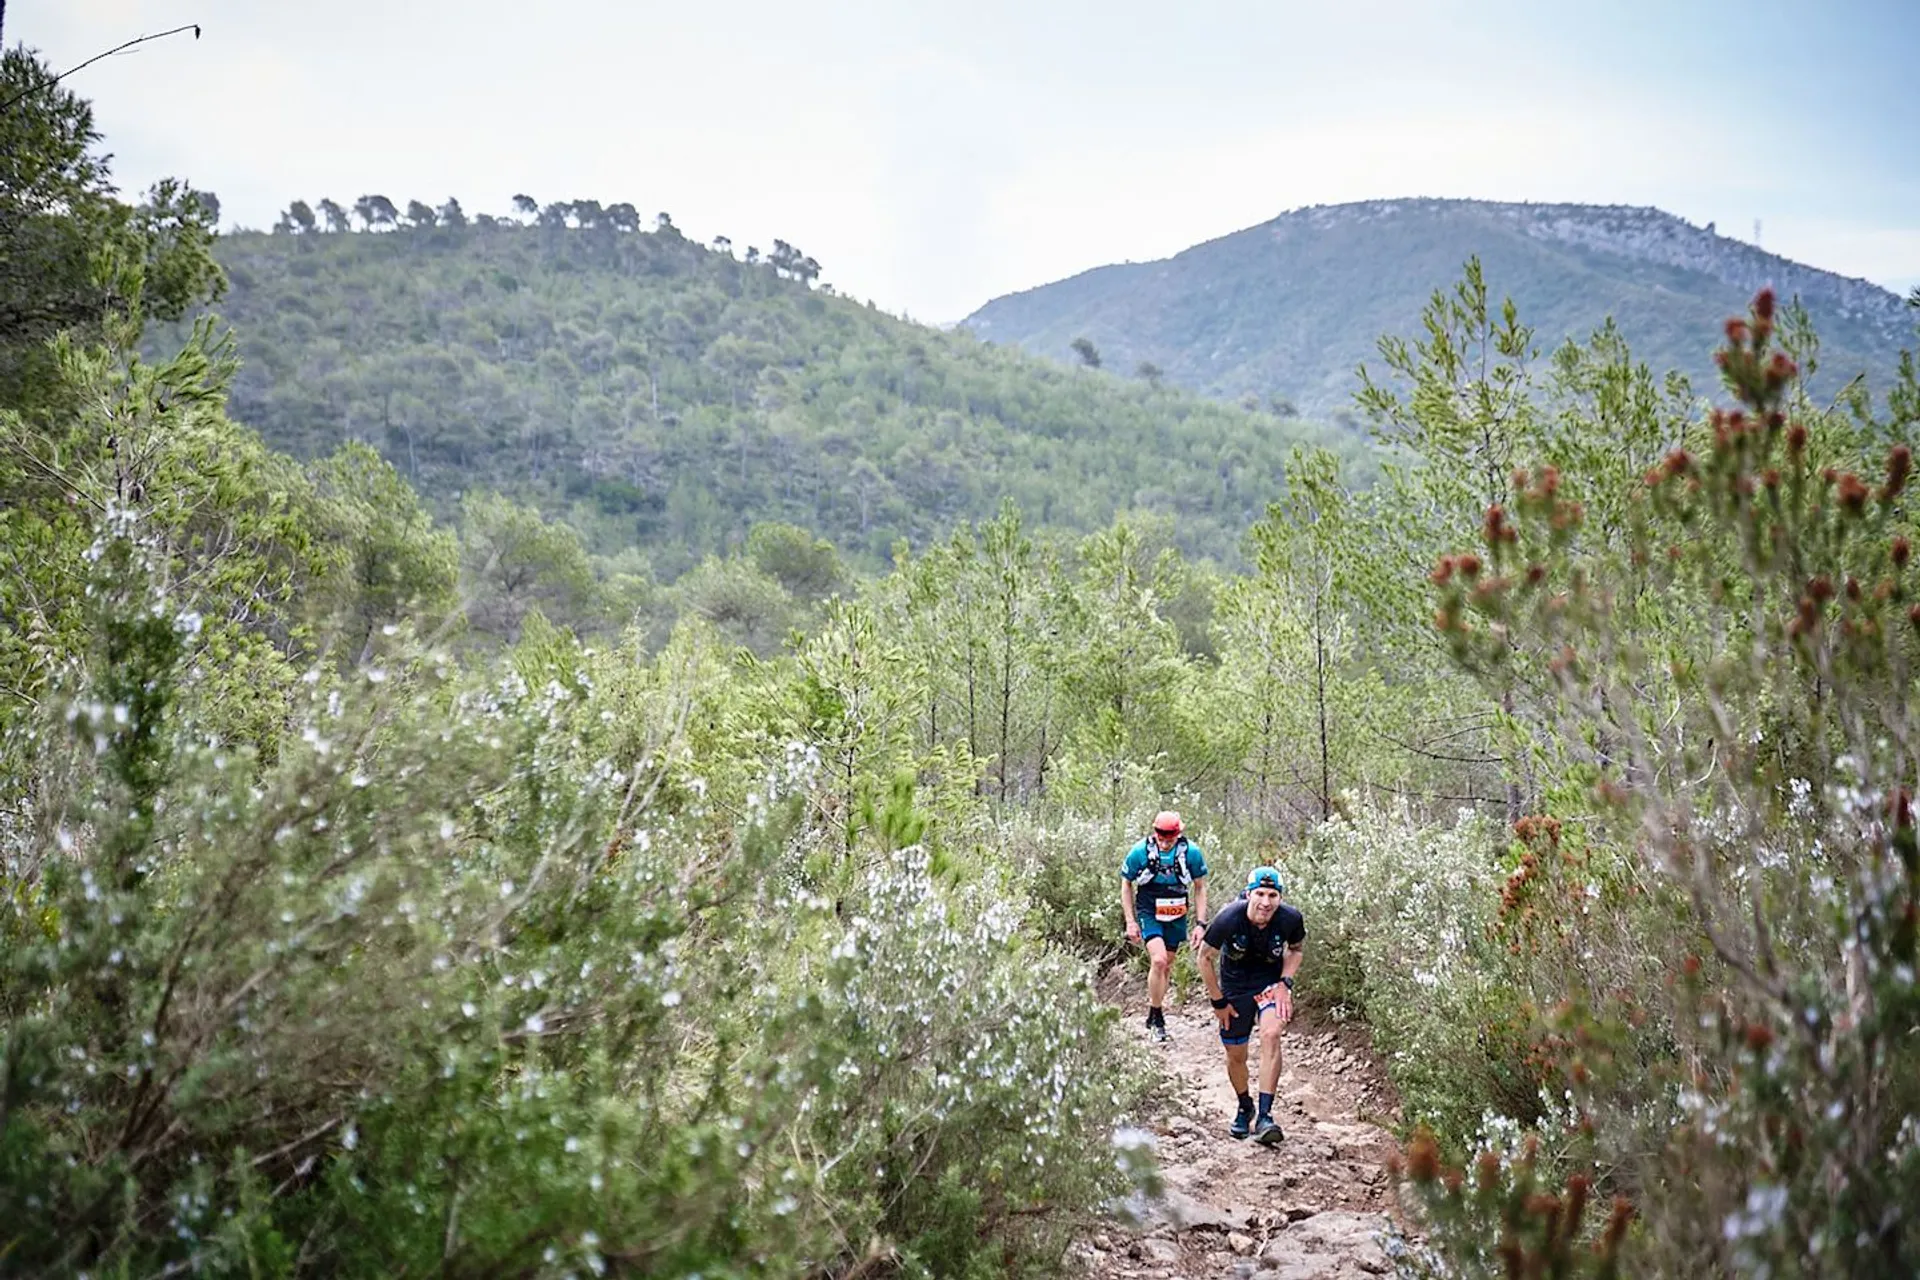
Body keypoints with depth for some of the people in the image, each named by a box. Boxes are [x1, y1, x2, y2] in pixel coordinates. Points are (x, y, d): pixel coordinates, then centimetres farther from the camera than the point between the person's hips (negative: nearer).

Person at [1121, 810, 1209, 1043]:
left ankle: (1155, 1014, 26)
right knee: (1158, 961, -20)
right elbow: (1126, 885, -1)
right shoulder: (1140, 852, -14)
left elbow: (1200, 888, 1)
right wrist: (1130, 921, -5)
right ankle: (1155, 1018, -6)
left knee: (1166, 966, 9)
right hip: (1148, 913, -2)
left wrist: (1201, 923, -4)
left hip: (1176, 916, 2)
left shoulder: (1191, 853, -11)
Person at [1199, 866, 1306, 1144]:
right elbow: (1205, 957, -11)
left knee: (1271, 1034, -27)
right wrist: (1218, 1002, -7)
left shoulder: (1290, 919, -23)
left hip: (1271, 982, 0)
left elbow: (1297, 948, 2)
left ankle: (1264, 1116, -24)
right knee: (1236, 1055, 8)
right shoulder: (1229, 919, -28)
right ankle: (1245, 1108, 38)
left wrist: (1285, 982, -12)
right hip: (1235, 986, 0)